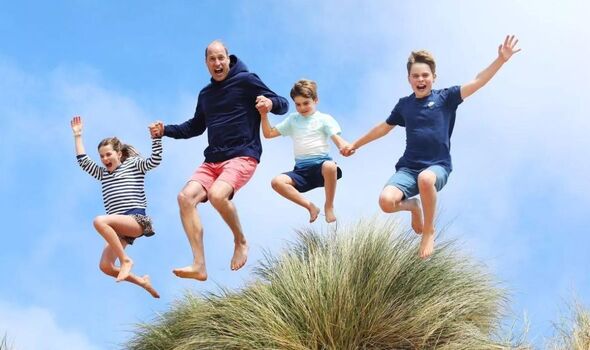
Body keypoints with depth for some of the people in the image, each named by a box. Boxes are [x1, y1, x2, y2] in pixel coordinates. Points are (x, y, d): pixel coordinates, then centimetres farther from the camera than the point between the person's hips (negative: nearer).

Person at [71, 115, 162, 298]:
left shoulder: (134, 165, 11)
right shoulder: (103, 173, 26)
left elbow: (155, 161, -4)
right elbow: (83, 161, 19)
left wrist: (156, 137, -15)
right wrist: (78, 135, 18)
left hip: (136, 220, -7)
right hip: (119, 226, 7)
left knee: (99, 221, -33)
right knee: (105, 266, -10)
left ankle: (125, 260, -25)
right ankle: (142, 282, 9)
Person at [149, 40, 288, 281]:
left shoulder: (245, 81, 0)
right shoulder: (205, 94, 20)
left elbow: (283, 105, -2)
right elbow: (196, 126, 34)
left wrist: (270, 103, -25)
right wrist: (165, 130, 19)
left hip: (242, 156, -6)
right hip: (212, 160, 7)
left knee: (217, 194, -34)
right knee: (186, 197, -18)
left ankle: (240, 242, -6)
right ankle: (199, 266, -22)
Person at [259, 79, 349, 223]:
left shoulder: (324, 119, 8)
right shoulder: (293, 119, 20)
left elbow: (337, 139, -6)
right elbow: (268, 134, 20)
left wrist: (344, 146, -30)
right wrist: (264, 115, 4)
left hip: (320, 164, -4)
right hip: (301, 169, 4)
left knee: (330, 166, -41)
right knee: (277, 182, -24)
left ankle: (329, 206, -17)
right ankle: (310, 206, -12)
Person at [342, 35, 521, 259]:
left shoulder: (445, 98, 1)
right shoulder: (404, 104, 10)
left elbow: (477, 82, -10)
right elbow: (384, 128, 26)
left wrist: (501, 60, -23)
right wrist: (355, 145, 35)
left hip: (438, 166, -3)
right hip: (408, 167, 3)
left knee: (425, 178, -42)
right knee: (386, 202, -26)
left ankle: (429, 231, -14)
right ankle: (413, 205, 14)